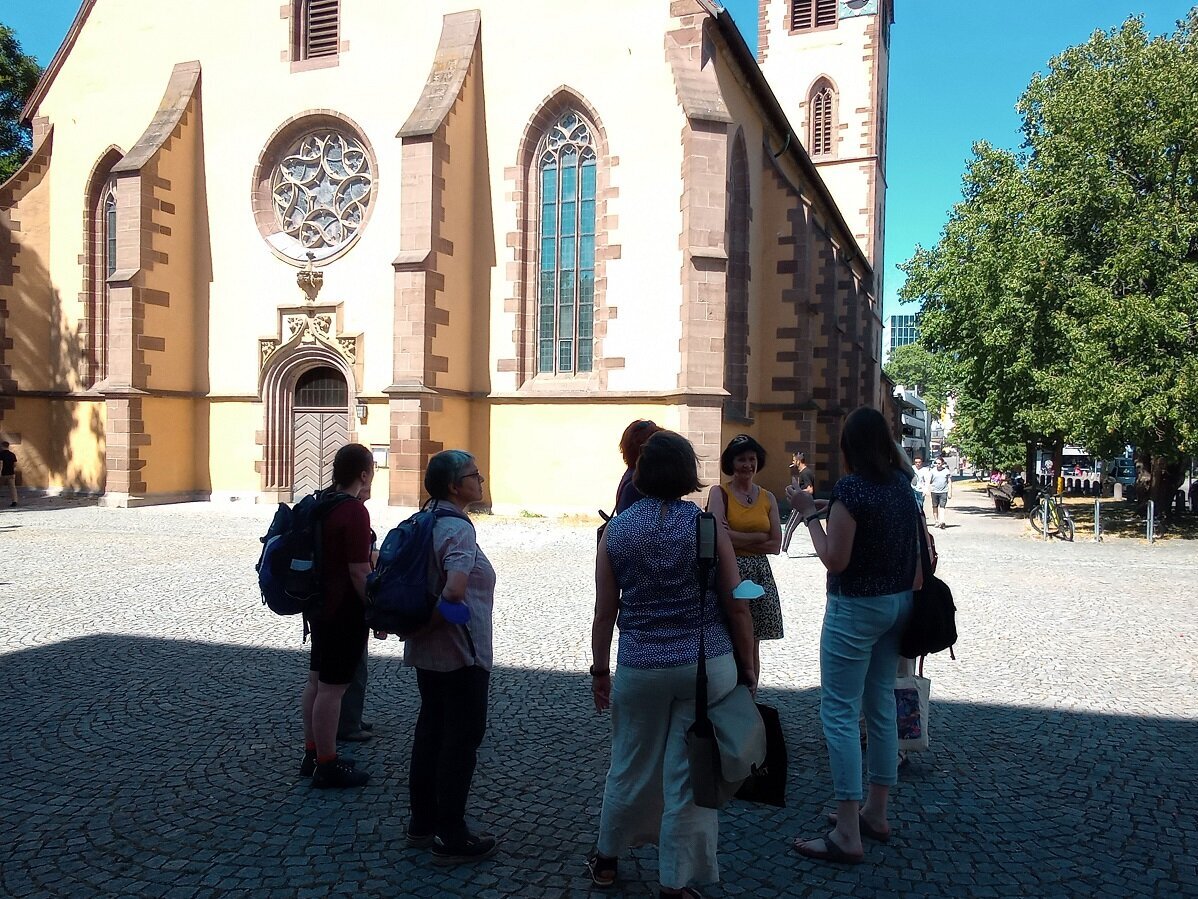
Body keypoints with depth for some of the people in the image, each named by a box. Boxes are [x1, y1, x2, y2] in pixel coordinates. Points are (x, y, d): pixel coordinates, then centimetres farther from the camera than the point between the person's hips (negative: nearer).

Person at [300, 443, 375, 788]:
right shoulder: (355, 512, -21)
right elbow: (359, 572, -22)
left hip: (319, 605, 9)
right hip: (345, 611, -9)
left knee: (316, 681, 17)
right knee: (332, 688, -1)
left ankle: (312, 753, 28)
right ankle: (327, 767, 9)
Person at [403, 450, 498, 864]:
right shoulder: (459, 529, -20)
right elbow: (455, 589, -34)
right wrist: (429, 624, -18)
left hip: (426, 653, 9)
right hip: (460, 654, -9)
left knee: (430, 731, 18)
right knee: (462, 740, 2)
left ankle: (422, 824, 30)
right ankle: (451, 838, 12)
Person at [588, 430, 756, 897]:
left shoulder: (616, 530, -2)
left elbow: (604, 612, 0)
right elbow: (736, 607, -4)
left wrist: (600, 670, 11)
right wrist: (748, 666, 7)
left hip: (640, 667, 2)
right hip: (708, 665, -1)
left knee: (630, 767, 19)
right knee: (688, 774, 8)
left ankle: (606, 858, 38)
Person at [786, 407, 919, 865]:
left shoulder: (851, 487, -18)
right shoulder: (902, 484, 5)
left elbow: (835, 559, -19)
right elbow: (918, 553, 11)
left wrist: (809, 514, -9)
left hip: (855, 608, -8)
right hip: (897, 603, 8)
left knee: (839, 712, -4)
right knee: (881, 706, 15)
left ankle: (847, 835, -3)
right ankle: (875, 814, 27)